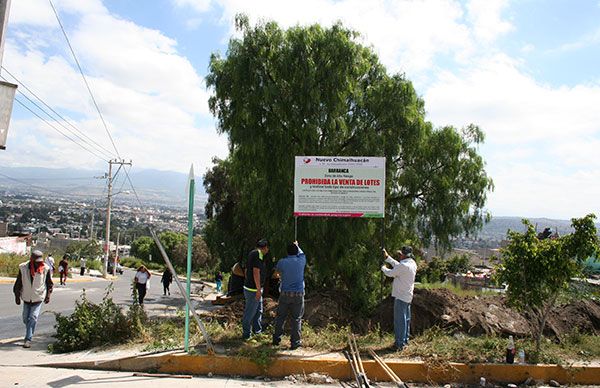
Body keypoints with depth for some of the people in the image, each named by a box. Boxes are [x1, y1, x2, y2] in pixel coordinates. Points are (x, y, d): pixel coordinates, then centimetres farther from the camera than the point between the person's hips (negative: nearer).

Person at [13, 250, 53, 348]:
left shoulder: (45, 269, -11)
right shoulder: (23, 268, -11)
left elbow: (49, 283, 2)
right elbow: (18, 283, 0)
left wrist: (48, 295, 2)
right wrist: (17, 296, 3)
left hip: (38, 298, -2)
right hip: (26, 298, 2)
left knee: (33, 318, -10)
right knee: (25, 318, 13)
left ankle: (28, 339, -5)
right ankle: (30, 333, 39)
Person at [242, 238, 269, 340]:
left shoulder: (252, 254, 13)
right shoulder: (258, 255, -17)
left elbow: (246, 270, 20)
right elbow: (256, 272, -24)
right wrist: (259, 289, -23)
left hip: (248, 287, 10)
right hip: (253, 289, -10)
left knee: (258, 310, 20)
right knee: (250, 312, 0)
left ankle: (257, 330, 31)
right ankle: (246, 334, 9)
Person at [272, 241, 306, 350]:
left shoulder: (282, 262, -8)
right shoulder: (301, 261, -6)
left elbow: (278, 271, 14)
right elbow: (301, 254, 18)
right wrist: (297, 246, 37)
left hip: (285, 294, 1)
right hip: (298, 294, -1)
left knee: (280, 317, 14)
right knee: (296, 318, 6)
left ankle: (276, 338, 24)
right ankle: (295, 342, 10)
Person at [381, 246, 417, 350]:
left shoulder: (404, 266, -23)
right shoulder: (412, 263, 6)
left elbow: (390, 273, -14)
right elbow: (397, 266, 18)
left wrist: (383, 267, 6)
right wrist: (387, 257, 20)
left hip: (401, 296, -9)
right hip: (407, 296, 9)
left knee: (400, 319, -3)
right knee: (406, 319, 17)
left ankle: (400, 343, 2)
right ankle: (405, 340, 28)